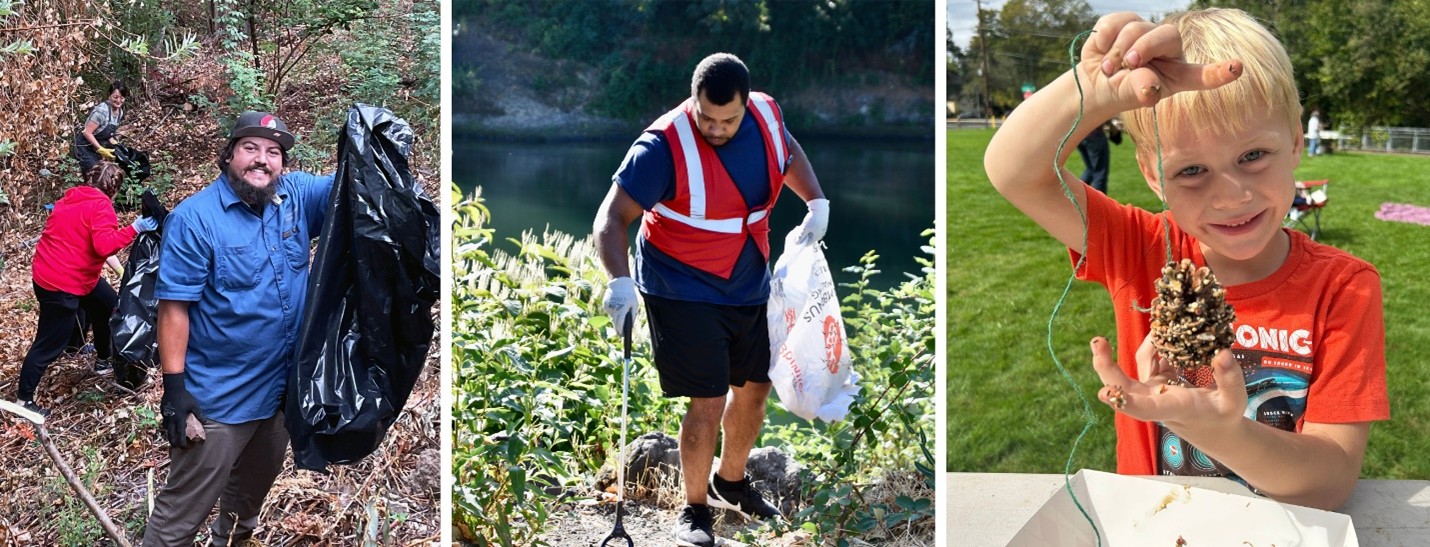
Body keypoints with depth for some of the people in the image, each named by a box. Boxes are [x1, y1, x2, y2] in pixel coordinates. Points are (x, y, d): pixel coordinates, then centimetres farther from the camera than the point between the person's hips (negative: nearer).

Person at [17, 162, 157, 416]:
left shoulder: (70, 199, 10)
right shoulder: (101, 206, -16)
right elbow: (105, 245, -28)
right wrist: (134, 229, -24)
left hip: (48, 274, 10)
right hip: (60, 285, -10)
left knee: (108, 305, 24)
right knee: (49, 344, -1)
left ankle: (103, 361, 38)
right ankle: (23, 400, 8)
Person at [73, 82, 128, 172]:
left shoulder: (120, 112, -1)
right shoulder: (102, 110, -26)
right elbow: (87, 132, -25)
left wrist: (115, 146, -3)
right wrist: (101, 150, -29)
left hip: (96, 145, 9)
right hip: (84, 146, -9)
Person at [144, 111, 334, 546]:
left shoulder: (297, 197, -1)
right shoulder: (195, 218, -16)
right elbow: (174, 306, -17)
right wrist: (174, 386, -20)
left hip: (282, 388, 6)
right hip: (217, 398, -6)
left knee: (252, 493, 28)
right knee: (183, 512, 2)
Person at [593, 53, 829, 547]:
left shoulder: (766, 114, -7)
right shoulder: (665, 145, -25)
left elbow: (789, 154, 16)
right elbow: (612, 218, -27)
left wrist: (816, 201, 0)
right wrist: (620, 280, -43)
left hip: (750, 285, 7)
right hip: (684, 292, -6)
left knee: (755, 387, 17)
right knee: (708, 403, -9)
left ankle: (731, 481, 42)